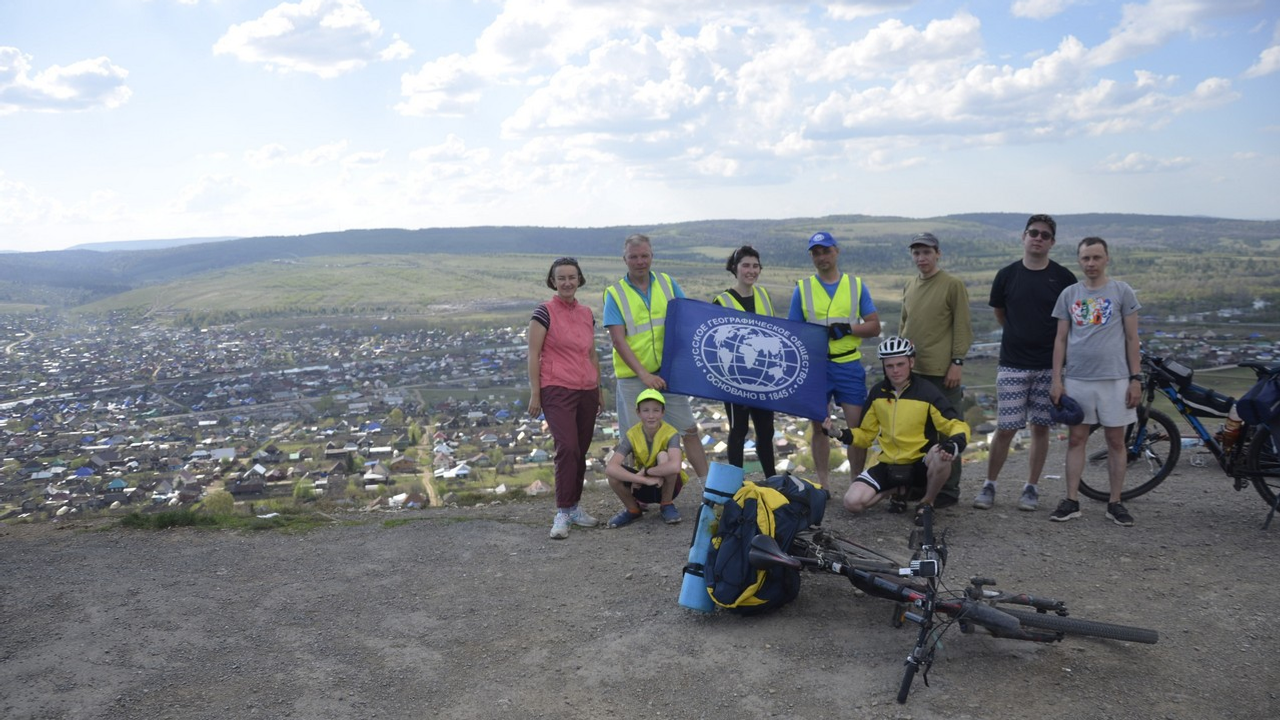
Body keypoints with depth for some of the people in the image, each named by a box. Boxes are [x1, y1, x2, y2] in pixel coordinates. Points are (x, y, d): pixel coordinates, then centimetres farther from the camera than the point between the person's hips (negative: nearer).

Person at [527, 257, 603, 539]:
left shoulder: (587, 313, 12)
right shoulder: (545, 312, -4)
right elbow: (533, 354, -6)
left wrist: (599, 389, 19)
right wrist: (534, 393, -9)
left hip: (586, 392, 6)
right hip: (557, 390, -6)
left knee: (581, 451, 9)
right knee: (567, 447, -15)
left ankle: (573, 506, 22)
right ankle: (563, 512, -7)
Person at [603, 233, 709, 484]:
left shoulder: (667, 283, 7)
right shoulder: (615, 294, -3)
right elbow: (618, 339, -10)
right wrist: (643, 374, -20)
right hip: (633, 377, -2)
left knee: (689, 429, 6)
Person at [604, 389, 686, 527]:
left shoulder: (670, 433, -22)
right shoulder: (632, 435, -17)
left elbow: (675, 467, -43)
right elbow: (610, 468, -31)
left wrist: (645, 471, -31)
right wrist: (644, 480, -39)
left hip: (667, 485, -2)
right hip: (643, 487, 2)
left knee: (663, 456, -31)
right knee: (614, 476, -26)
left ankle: (667, 505, -8)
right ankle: (633, 509, 4)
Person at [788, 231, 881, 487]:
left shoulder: (856, 285, 7)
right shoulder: (803, 288, 6)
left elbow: (874, 326, 3)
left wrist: (847, 328, -14)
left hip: (849, 365, 0)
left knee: (857, 425, -2)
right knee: (818, 426, 6)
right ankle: (822, 484, 16)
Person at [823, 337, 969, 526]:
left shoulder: (927, 392, -9)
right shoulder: (877, 393, 3)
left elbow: (956, 425, -12)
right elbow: (866, 434, 12)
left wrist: (956, 442, -36)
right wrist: (841, 434, -8)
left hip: (921, 464, -3)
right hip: (889, 466, 3)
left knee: (942, 455, -38)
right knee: (852, 502, -19)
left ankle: (927, 502, -7)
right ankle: (897, 491, 12)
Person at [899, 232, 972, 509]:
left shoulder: (953, 284, -5)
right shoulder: (909, 286, 13)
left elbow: (962, 327, -8)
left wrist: (958, 362, -13)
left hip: (942, 372, -6)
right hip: (911, 369, 7)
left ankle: (948, 491, 8)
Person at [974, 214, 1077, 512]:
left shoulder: (1063, 278, -1)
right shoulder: (1007, 275, 2)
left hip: (1049, 366, 0)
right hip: (1012, 365, 0)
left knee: (1040, 427, 6)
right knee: (1005, 429, -1)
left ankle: (1031, 488, 18)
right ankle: (989, 485, 12)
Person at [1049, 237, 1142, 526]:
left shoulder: (1122, 291, 3)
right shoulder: (1069, 294, 8)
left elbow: (1132, 338, 3)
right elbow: (1061, 339, 8)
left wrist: (1136, 378, -3)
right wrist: (1056, 379, 2)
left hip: (1114, 379, -1)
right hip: (1077, 379, 2)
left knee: (1115, 441, 5)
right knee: (1076, 439, 5)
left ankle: (1115, 503, 13)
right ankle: (1071, 501, 10)